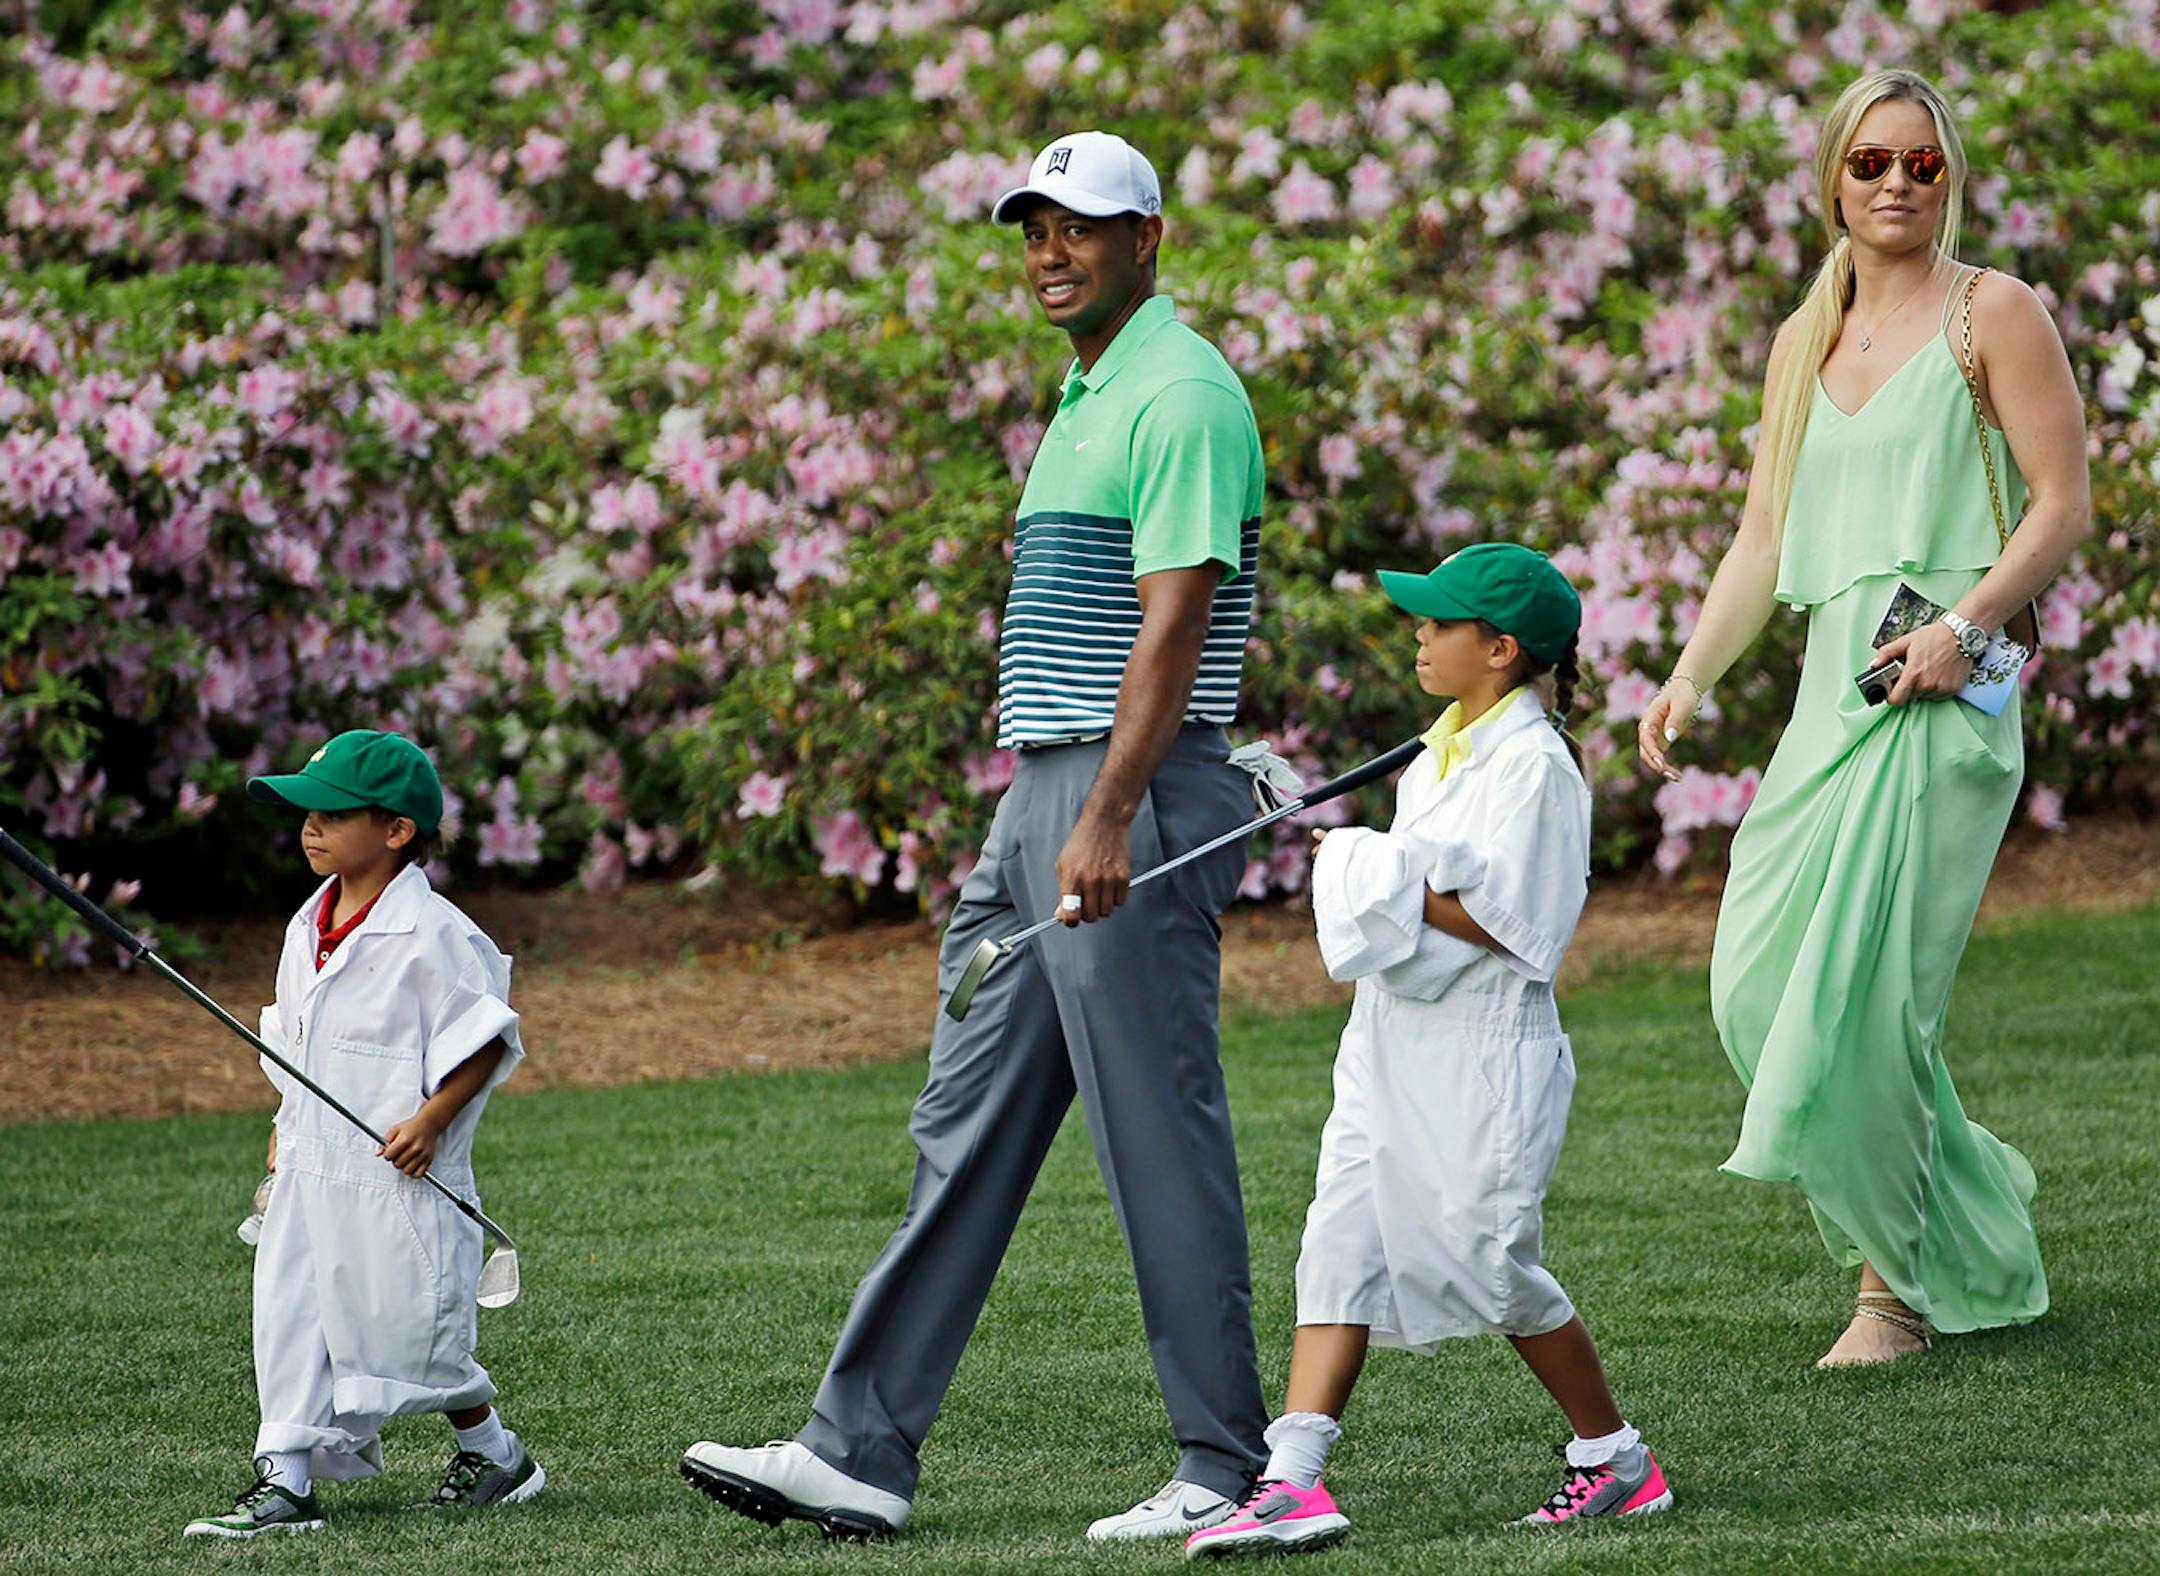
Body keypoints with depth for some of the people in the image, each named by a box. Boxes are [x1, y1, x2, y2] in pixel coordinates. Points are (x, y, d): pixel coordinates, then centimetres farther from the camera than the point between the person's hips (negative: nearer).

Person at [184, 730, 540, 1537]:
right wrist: (286, 1125, 15)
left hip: (397, 1173, -7)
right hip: (311, 1167, 7)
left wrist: (432, 1119, -20)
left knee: (404, 1327, 0)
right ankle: (284, 1479, 6)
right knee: (288, 1314, 2)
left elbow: (485, 1036, -12)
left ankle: (495, 1456, 19)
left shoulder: (431, 934, -14)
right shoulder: (307, 928, 10)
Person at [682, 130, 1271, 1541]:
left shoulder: (1182, 396, -12)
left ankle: (1229, 1471, 1)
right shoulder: (1087, 398, 20)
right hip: (1041, 793, 10)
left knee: (1163, 1141, -6)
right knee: (967, 1131, 8)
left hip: (1136, 799, -10)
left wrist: (1109, 819, -27)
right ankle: (861, 1453, 9)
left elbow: (1173, 624, -20)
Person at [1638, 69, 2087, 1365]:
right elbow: (1765, 537, 21)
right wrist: (1692, 676, 10)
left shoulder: (1994, 315, 0)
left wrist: (1967, 622, -18)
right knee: (1762, 978, 0)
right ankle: (1972, 1202, 18)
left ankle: (1913, 1279, 4)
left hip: (1941, 690, -7)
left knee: (1868, 989, -11)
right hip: (1832, 680, 7)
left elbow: (2065, 503, -5)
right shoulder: (1806, 344, 19)